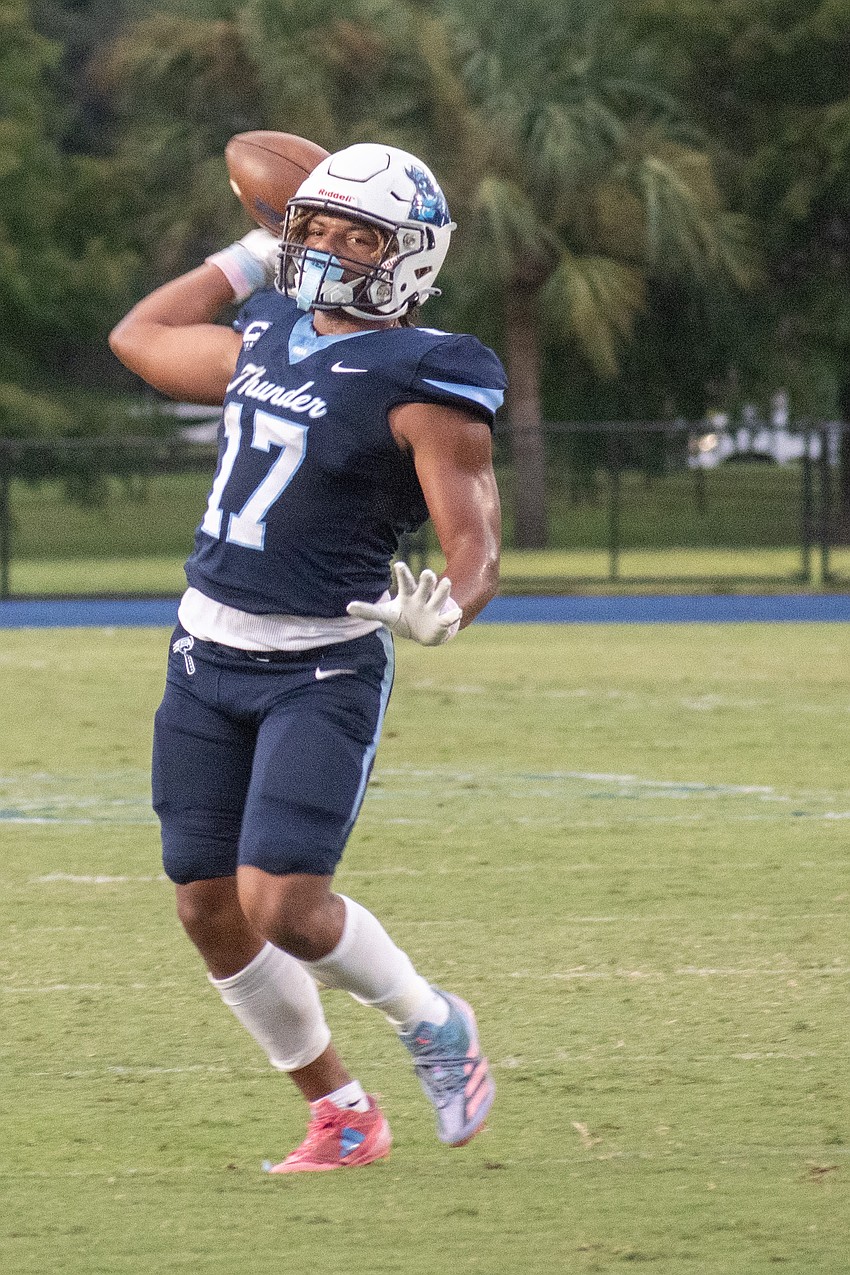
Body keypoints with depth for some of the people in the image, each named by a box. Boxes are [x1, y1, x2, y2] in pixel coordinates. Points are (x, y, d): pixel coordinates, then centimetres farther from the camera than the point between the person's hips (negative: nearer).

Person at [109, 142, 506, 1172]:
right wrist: (252, 259, 27)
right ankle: (340, 1113, 21)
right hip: (207, 657, 7)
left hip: (323, 671, -7)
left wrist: (439, 613, -35)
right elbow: (138, 336, 28)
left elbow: (476, 545, -15)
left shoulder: (424, 386, -11)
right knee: (208, 911, 6)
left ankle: (431, 1023, 12)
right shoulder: (270, 338, 9)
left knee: (281, 903, -16)